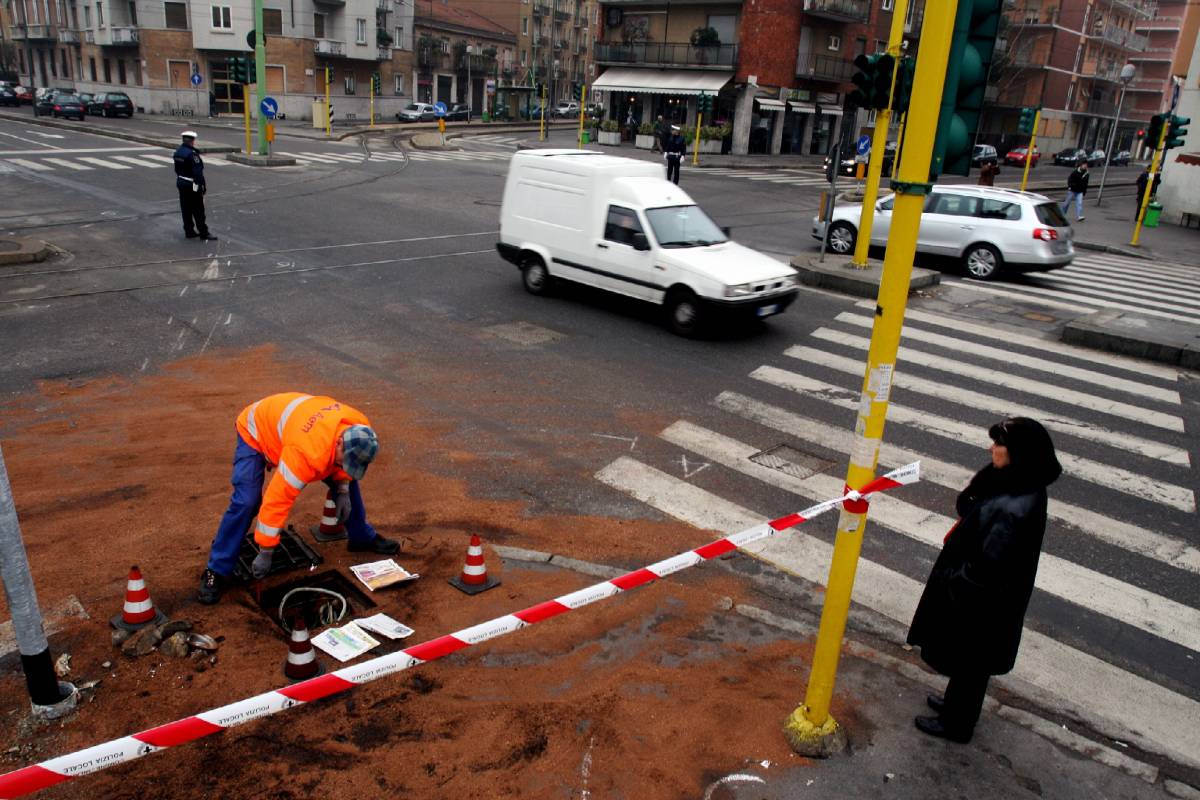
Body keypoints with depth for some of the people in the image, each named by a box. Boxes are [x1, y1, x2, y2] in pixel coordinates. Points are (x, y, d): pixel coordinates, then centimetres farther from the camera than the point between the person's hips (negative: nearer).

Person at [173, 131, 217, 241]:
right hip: (192, 186, -9)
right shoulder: (192, 154, -20)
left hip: (181, 183, 9)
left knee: (186, 209, 12)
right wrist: (203, 186, -16)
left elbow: (177, 170, 14)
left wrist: (181, 179, 21)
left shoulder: (178, 152, 7)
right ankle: (204, 233, 1)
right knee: (198, 211, -3)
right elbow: (198, 173, -22)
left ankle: (189, 231, 18)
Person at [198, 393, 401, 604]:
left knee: (348, 481, 4)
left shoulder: (359, 429, -26)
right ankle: (216, 572, -9)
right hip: (256, 431, -7)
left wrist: (343, 490, -10)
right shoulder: (307, 452, -46)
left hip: (293, 423, 7)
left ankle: (362, 538, 23)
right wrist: (265, 552, -33)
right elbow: (277, 499, -40)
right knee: (246, 502, -24)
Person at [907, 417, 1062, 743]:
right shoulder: (1020, 487, -7)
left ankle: (956, 723, 38)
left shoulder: (1013, 510, -36)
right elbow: (970, 507, 8)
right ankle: (958, 703, 51)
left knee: (968, 661, 15)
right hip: (988, 597, 9)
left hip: (979, 603, -9)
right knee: (969, 660, 29)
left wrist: (952, 583, -16)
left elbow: (987, 567, -29)